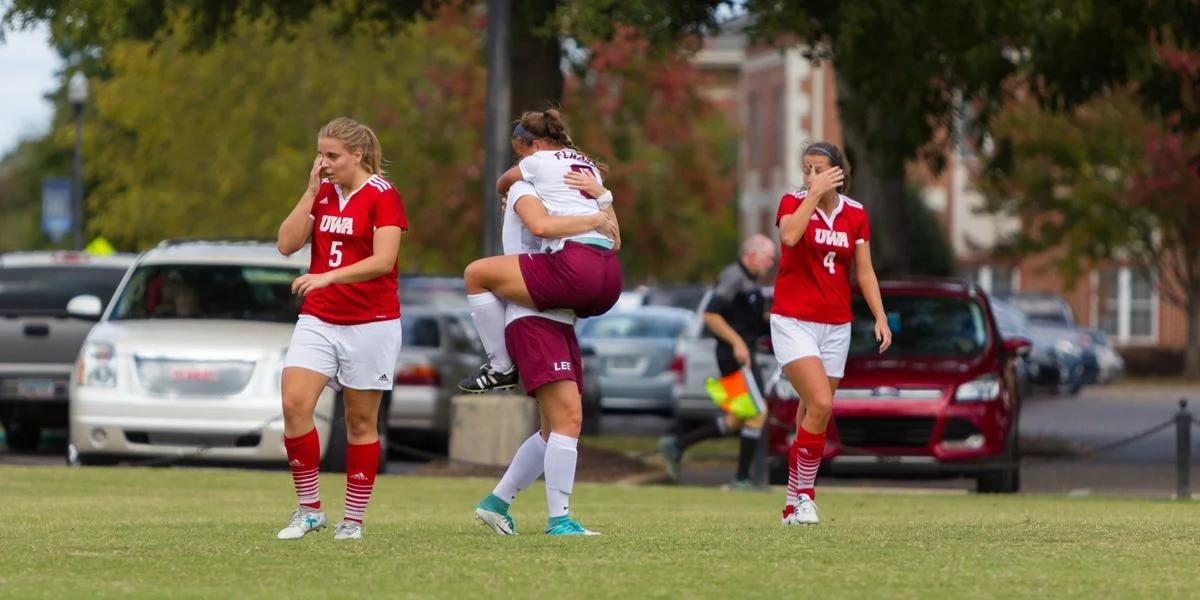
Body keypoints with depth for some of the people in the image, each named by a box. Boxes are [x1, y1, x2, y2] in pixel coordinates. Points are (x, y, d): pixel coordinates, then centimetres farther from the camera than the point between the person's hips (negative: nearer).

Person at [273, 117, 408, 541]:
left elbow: (383, 260, -19)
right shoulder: (322, 193, 10)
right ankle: (308, 508, -4)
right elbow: (287, 244, 2)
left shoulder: (382, 196, -8)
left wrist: (328, 276, -30)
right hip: (318, 319, 5)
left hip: (370, 323, -5)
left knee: (360, 422, 3)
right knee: (294, 405, -13)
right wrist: (311, 191, -5)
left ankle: (354, 518, 12)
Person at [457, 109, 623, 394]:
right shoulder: (591, 167, 28)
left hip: (573, 268, -8)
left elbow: (502, 185, 25)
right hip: (611, 278, 8)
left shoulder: (539, 161, 7)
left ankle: (501, 367, 5)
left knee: (475, 274, 3)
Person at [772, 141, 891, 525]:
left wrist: (880, 317, -2)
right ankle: (804, 493, -10)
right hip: (793, 321, -4)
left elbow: (864, 271, 7)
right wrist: (815, 193, -23)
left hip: (836, 327, 4)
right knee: (820, 405, -21)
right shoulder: (793, 203, -5)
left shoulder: (855, 214, 4)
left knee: (814, 414, 6)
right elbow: (790, 236, -27)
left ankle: (794, 505, 15)